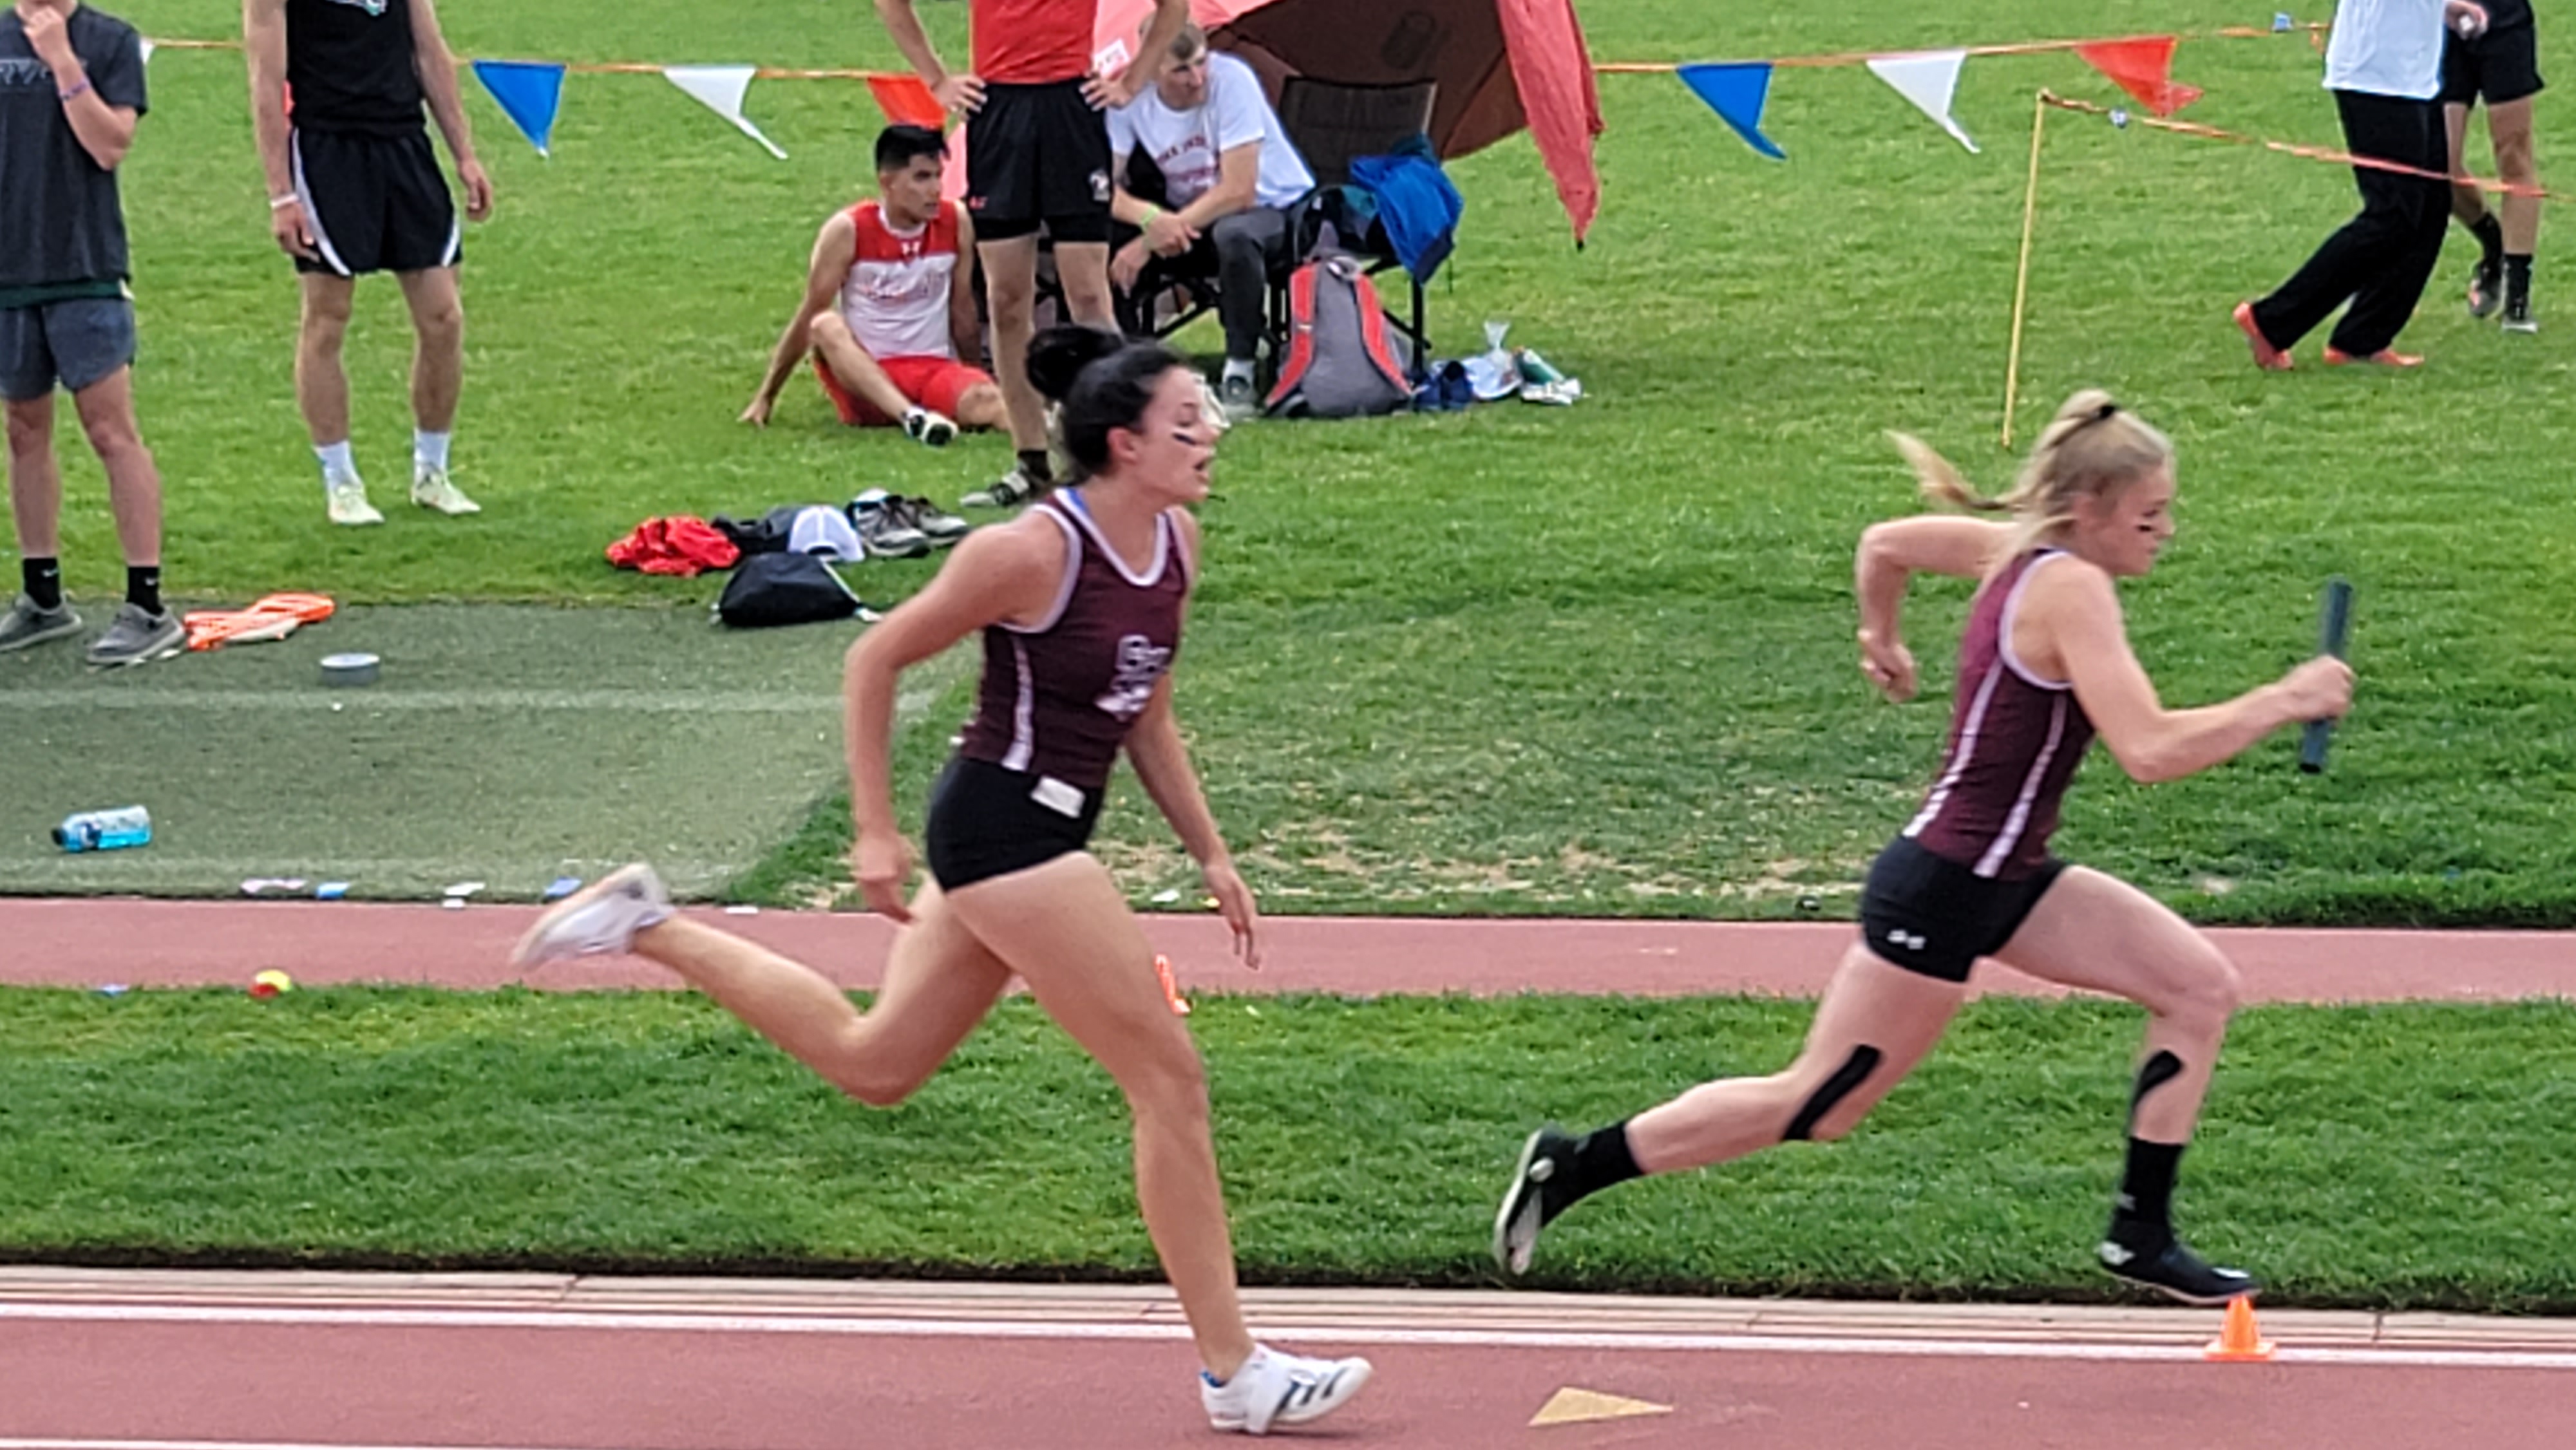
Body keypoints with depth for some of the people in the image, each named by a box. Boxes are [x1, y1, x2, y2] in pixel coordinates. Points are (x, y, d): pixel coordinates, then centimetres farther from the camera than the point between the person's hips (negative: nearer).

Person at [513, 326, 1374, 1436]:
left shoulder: (1175, 543, 6)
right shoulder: (1033, 551, -19)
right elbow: (876, 660, -11)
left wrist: (1209, 855, 13)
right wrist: (875, 833, -11)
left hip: (1044, 833, 9)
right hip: (1005, 825, -9)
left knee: (871, 1063, 20)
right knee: (1171, 1081, -7)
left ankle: (648, 929, 28)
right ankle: (1233, 1374, -1)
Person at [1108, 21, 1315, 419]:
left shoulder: (1231, 80, -25)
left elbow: (1238, 193, -27)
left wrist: (1150, 243, -30)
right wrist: (1150, 217, -38)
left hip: (1278, 210, -4)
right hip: (1188, 217, 4)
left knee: (1233, 233, -40)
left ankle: (1239, 375, -24)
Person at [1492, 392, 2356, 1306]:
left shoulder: (2020, 549, 5)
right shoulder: (2070, 588, -21)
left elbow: (1885, 543, 20)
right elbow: (2151, 752, -31)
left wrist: (1881, 640, 35)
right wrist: (2284, 701, -23)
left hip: (2005, 880, 10)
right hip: (1939, 892, -10)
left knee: (2201, 989, 4)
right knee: (1814, 1108, 0)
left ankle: (2142, 1235, 10)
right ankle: (1572, 1166, 10)